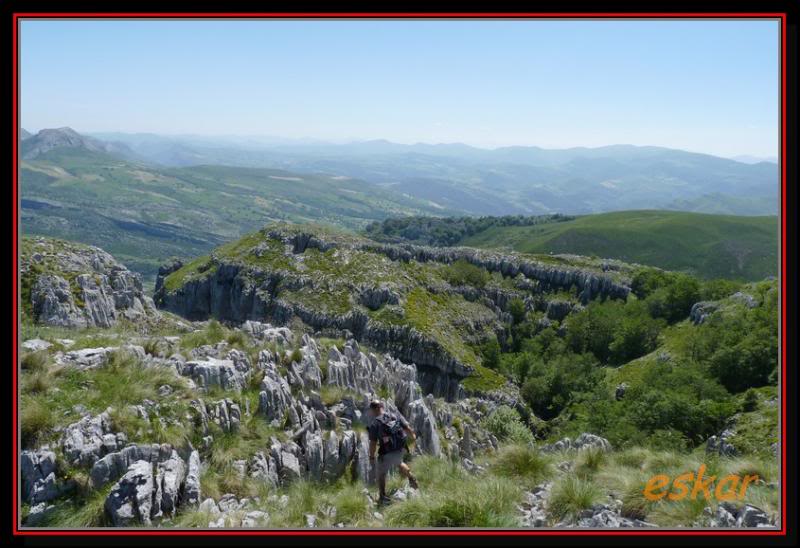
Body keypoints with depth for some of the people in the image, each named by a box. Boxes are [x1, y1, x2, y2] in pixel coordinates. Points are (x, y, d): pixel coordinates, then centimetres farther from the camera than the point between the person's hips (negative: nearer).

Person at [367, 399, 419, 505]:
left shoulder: (374, 424, -16)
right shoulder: (395, 416, -4)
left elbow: (373, 443, -15)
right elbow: (408, 428, 0)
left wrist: (371, 457, -2)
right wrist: (413, 436, 20)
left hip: (386, 454, -5)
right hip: (399, 451, 5)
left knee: (381, 474, 16)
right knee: (399, 463, 37)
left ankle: (383, 497, 17)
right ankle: (412, 479, 31)